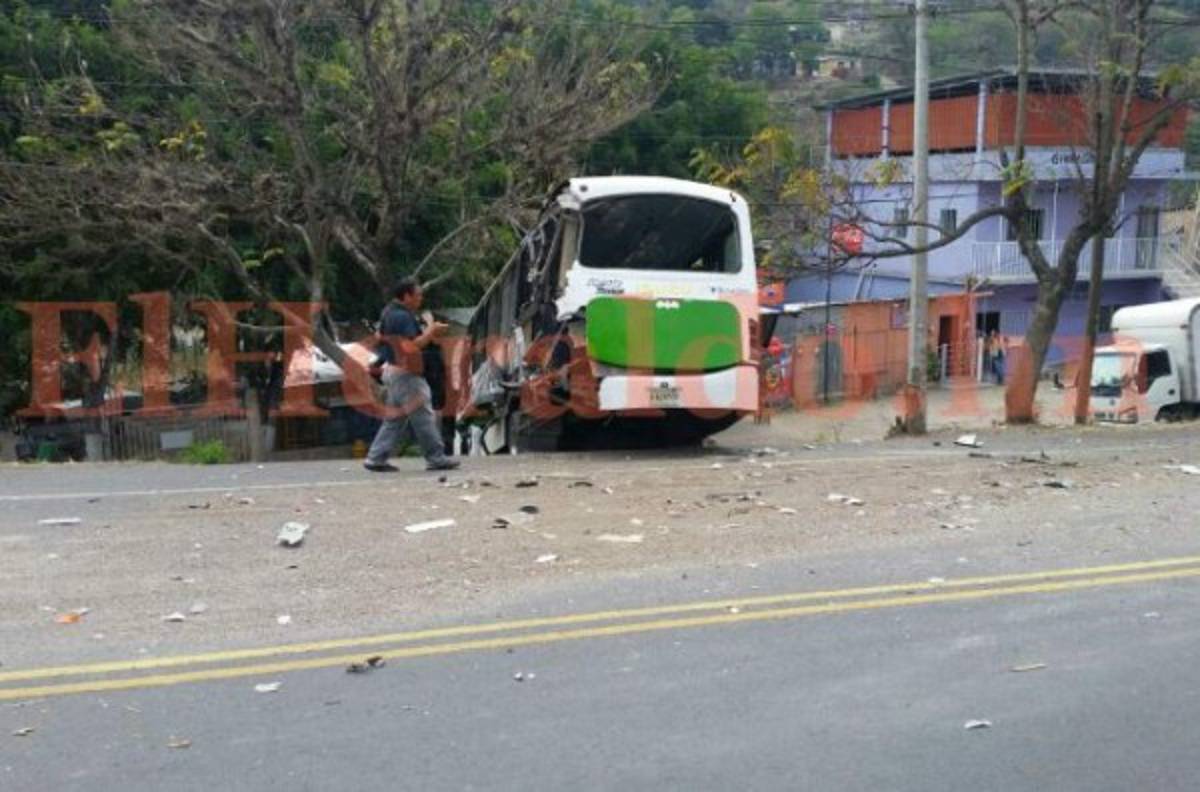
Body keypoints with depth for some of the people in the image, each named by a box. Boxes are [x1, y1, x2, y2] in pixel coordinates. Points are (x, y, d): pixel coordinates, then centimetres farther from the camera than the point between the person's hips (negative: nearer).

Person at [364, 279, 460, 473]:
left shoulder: (390, 313, 15)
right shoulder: (402, 317, -17)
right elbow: (413, 346, -24)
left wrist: (428, 333, 13)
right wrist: (431, 332, -11)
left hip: (393, 370, 10)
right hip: (405, 374, -10)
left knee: (395, 418, 13)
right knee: (423, 416, -5)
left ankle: (376, 458, 11)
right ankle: (436, 458, 0)